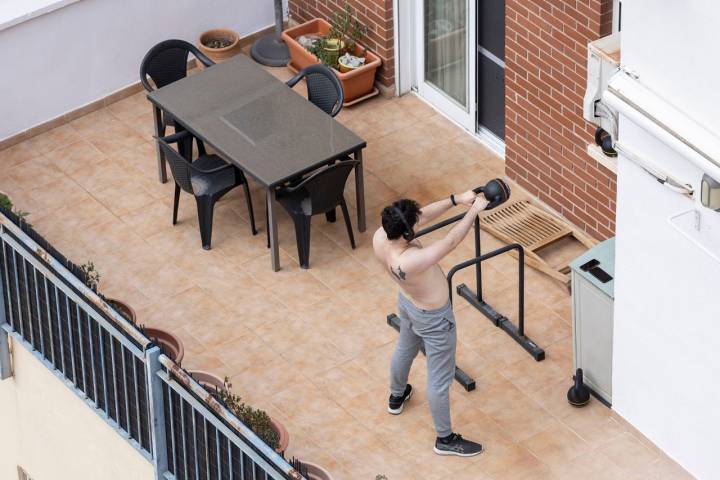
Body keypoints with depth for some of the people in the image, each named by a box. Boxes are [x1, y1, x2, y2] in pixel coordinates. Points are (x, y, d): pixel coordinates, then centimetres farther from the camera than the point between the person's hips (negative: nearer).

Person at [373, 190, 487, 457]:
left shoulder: (380, 237, -26)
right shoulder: (408, 263, -46)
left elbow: (423, 216, -16)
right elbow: (451, 242, -37)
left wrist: (456, 200, -23)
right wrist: (474, 211, -26)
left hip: (407, 304, 8)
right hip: (433, 318, -8)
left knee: (404, 350, 36)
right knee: (440, 378, 14)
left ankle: (396, 398, 64)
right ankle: (445, 439, 33)